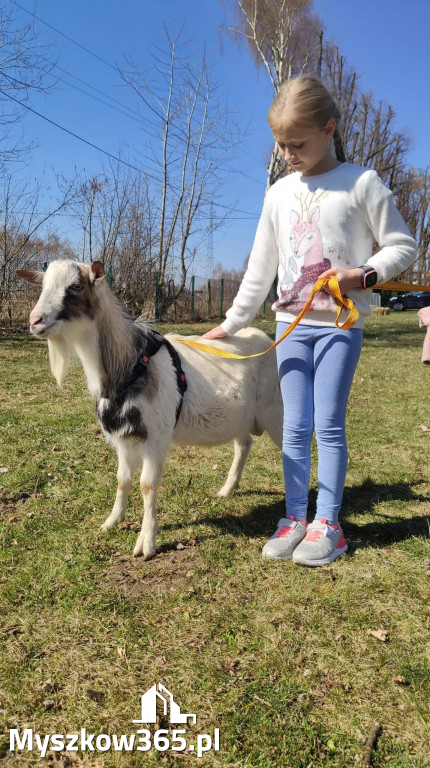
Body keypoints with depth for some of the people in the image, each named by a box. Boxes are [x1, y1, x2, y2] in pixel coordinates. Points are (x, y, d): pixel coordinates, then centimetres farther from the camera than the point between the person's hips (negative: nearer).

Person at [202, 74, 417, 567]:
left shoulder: (361, 183, -3)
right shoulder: (280, 192, 9)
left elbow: (402, 245, 1)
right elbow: (261, 267, 13)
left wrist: (364, 274, -18)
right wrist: (233, 323, 12)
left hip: (340, 322, -4)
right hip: (291, 323, 4)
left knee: (329, 425, -2)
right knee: (295, 426, 5)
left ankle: (328, 524, 10)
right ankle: (295, 518, 15)